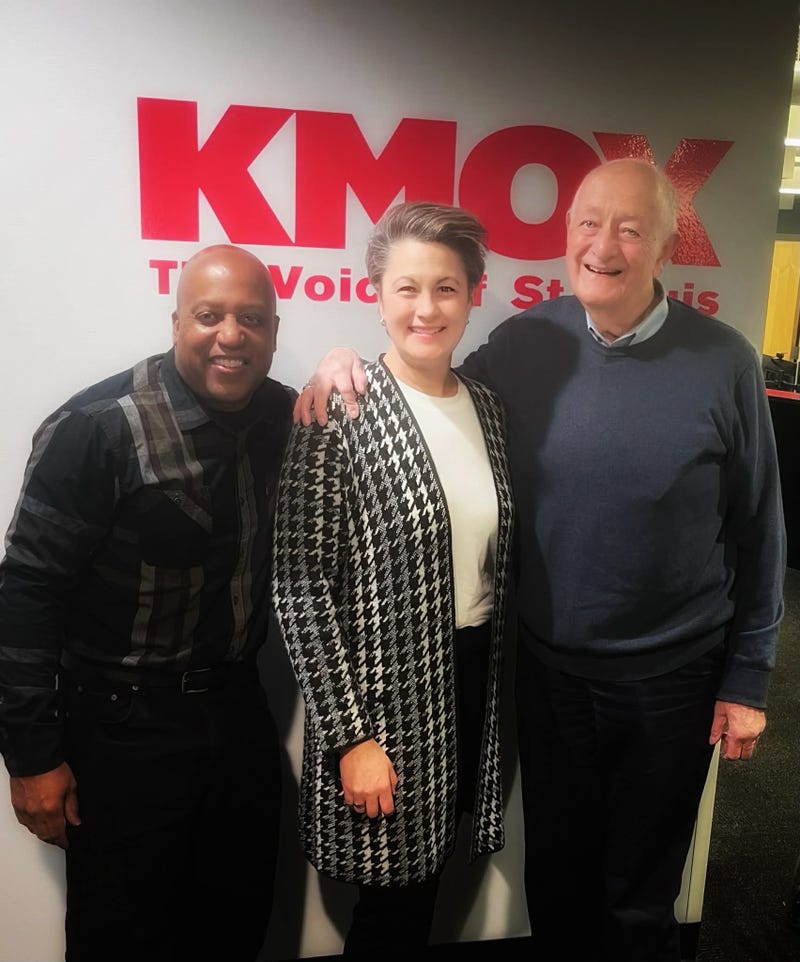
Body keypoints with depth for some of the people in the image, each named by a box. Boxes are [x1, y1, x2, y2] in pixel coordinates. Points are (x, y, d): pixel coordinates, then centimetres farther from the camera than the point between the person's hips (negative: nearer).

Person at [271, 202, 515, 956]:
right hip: (385, 694, -5)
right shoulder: (339, 416, -14)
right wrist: (351, 735, -14)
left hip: (474, 681, 5)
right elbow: (300, 586, -15)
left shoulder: (487, 408, 4)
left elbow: (497, 556, 11)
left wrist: (502, 683, 8)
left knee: (423, 890, 20)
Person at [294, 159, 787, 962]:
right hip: (547, 669, 2)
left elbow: (756, 530, -4)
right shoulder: (523, 342, -7)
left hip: (671, 681, -1)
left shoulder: (721, 361, -11)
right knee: (554, 881, 23)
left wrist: (747, 677, -2)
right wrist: (347, 367, -14)